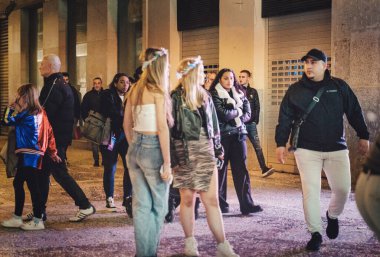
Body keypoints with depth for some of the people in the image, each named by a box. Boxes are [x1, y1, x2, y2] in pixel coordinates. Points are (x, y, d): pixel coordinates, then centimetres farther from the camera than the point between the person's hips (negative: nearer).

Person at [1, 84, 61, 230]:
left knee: (32, 186, -5)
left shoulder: (25, 114, -14)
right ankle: (17, 218, 21)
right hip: (36, 154, 9)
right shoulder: (40, 112, 11)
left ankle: (38, 221, 0)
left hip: (28, 155, -9)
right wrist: (53, 152, 14)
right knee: (17, 183, 15)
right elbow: (49, 133, 12)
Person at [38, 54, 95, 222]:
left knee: (59, 172, -6)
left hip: (55, 138, -10)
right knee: (43, 172, 14)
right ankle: (40, 210, 20)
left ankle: (85, 206, -4)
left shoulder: (54, 86, -17)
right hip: (61, 136, 10)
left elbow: (45, 113, -22)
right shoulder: (61, 84, 16)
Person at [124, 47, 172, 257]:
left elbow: (127, 125, 16)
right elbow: (162, 128, -14)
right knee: (158, 206, 6)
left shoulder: (135, 90, 10)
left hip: (134, 150, 7)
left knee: (141, 205, 11)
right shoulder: (158, 91, -10)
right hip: (153, 149, -7)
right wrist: (167, 163, -13)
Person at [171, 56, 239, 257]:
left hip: (206, 153, 4)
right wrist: (173, 159, -14)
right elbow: (169, 129, -10)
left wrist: (218, 149, 13)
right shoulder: (176, 98, -7)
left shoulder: (205, 97, 10)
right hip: (185, 154, -4)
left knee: (212, 200, 1)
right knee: (188, 200, 5)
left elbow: (214, 125, 16)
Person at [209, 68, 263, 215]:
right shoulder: (214, 95, -4)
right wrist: (237, 112, -4)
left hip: (239, 134, 4)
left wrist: (232, 117, -10)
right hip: (222, 135, -4)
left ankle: (246, 204, -2)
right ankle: (220, 203, 13)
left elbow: (247, 114, 5)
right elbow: (221, 114, -17)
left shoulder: (240, 94, 13)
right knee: (220, 169, 4)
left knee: (241, 169, 0)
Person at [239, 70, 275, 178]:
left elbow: (257, 107, 8)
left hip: (251, 124, 2)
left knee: (257, 146, -2)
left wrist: (256, 120, -1)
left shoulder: (253, 91, 8)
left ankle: (264, 169, -3)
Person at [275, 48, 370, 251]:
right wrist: (281, 143, -4)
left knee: (342, 189, -2)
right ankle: (315, 234, 6)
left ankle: (332, 216, 29)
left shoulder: (339, 87, 4)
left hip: (336, 148, 1)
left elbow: (354, 113, 9)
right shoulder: (295, 90, 2)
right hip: (306, 150, -1)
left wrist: (363, 137, 7)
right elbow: (285, 119, 2)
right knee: (310, 191, -4)